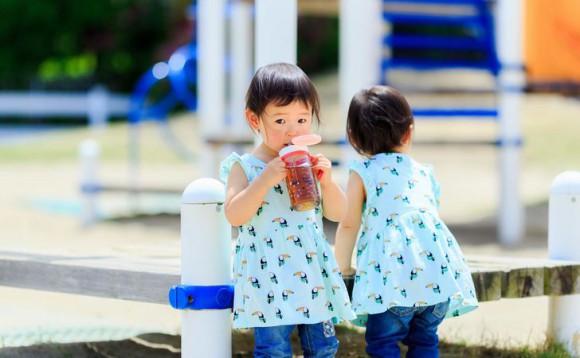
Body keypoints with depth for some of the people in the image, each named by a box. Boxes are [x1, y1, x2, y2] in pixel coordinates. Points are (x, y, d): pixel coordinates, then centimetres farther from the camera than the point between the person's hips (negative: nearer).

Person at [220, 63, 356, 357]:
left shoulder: (310, 164, 9)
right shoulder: (244, 167, -3)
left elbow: (337, 214, 9)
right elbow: (234, 216, -15)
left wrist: (326, 181, -9)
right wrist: (265, 180, -23)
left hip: (312, 274, 4)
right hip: (269, 277, -4)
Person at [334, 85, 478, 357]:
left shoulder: (362, 172, 9)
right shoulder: (425, 173, 25)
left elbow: (349, 224, 4)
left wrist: (343, 265, 18)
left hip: (394, 278, -5)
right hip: (441, 274, 5)